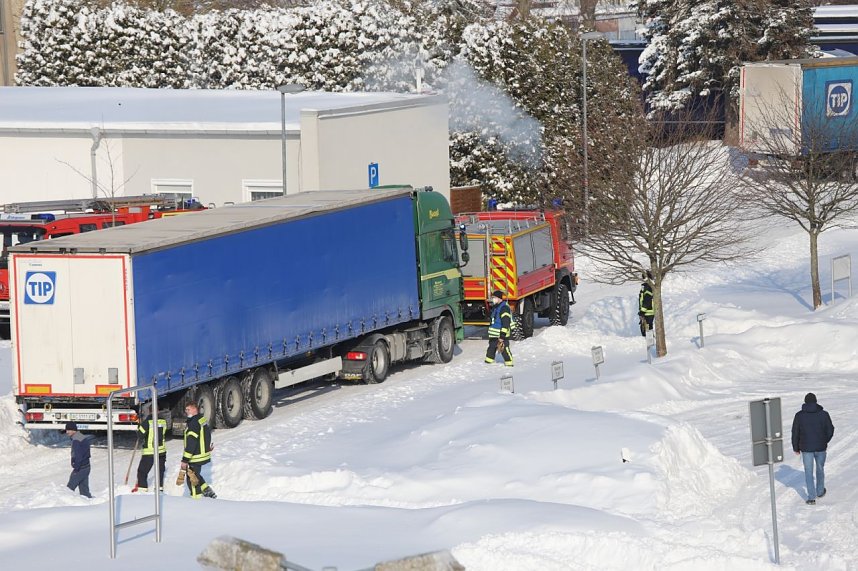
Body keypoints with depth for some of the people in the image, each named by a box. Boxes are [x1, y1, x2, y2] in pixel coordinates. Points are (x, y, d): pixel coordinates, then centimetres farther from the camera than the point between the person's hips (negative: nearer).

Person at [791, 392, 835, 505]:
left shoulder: (799, 415, -7)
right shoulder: (823, 414, -7)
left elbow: (795, 433, -3)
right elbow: (830, 430, 1)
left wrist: (796, 448, 10)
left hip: (806, 449, -1)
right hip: (821, 447, 1)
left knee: (808, 472, 6)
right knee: (820, 469, 22)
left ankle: (811, 498, 1)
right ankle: (820, 491, 38)